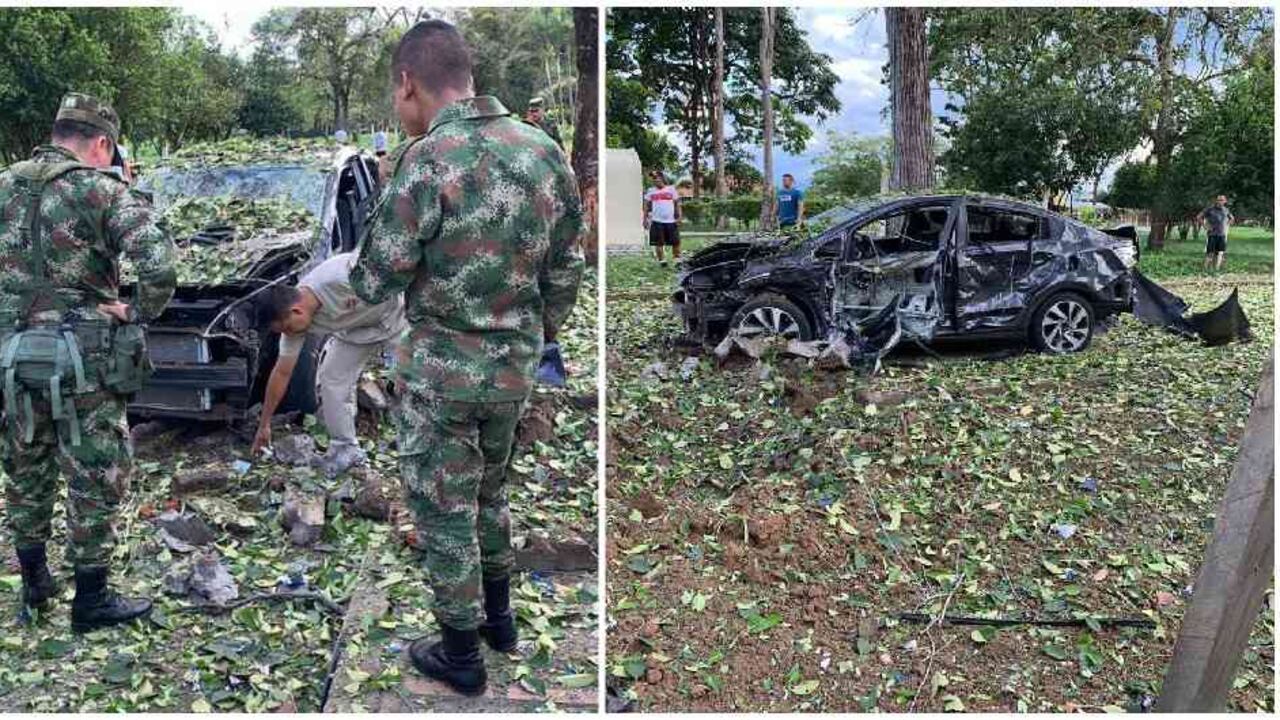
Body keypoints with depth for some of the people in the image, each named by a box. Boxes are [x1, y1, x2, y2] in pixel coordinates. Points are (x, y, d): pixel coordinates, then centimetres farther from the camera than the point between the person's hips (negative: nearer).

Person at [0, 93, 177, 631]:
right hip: (81, 363, -6)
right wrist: (139, 312, -10)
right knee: (96, 480, 6)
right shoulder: (102, 189, -10)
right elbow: (160, 264, -23)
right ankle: (91, 600, 13)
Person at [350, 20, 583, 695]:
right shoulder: (545, 150, -3)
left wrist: (362, 269, 8)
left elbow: (376, 283, -15)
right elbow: (565, 271, 5)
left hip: (441, 370, -6)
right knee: (488, 492, 26)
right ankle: (498, 615, 41)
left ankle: (461, 654, 25)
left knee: (443, 511, 11)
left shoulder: (428, 160, -21)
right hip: (513, 367, 6)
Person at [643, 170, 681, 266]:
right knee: (658, 243, 1)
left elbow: (677, 203, 6)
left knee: (676, 241, 2)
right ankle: (661, 260, 11)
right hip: (657, 221, 0)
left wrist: (679, 217, 0)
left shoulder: (671, 189, 4)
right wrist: (645, 219, 3)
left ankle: (677, 258, 16)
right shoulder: (650, 191, 6)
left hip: (671, 221, 0)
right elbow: (646, 205, 9)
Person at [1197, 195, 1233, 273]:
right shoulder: (1210, 209, -3)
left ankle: (1217, 270, 2)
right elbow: (1198, 217, -4)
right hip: (1212, 234, -4)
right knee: (1210, 253, -7)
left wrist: (1227, 226, 13)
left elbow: (1232, 218, 29)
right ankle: (1206, 269, -1)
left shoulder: (1225, 210, 12)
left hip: (1222, 235, 4)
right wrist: (1207, 226, -8)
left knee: (1220, 253, -1)